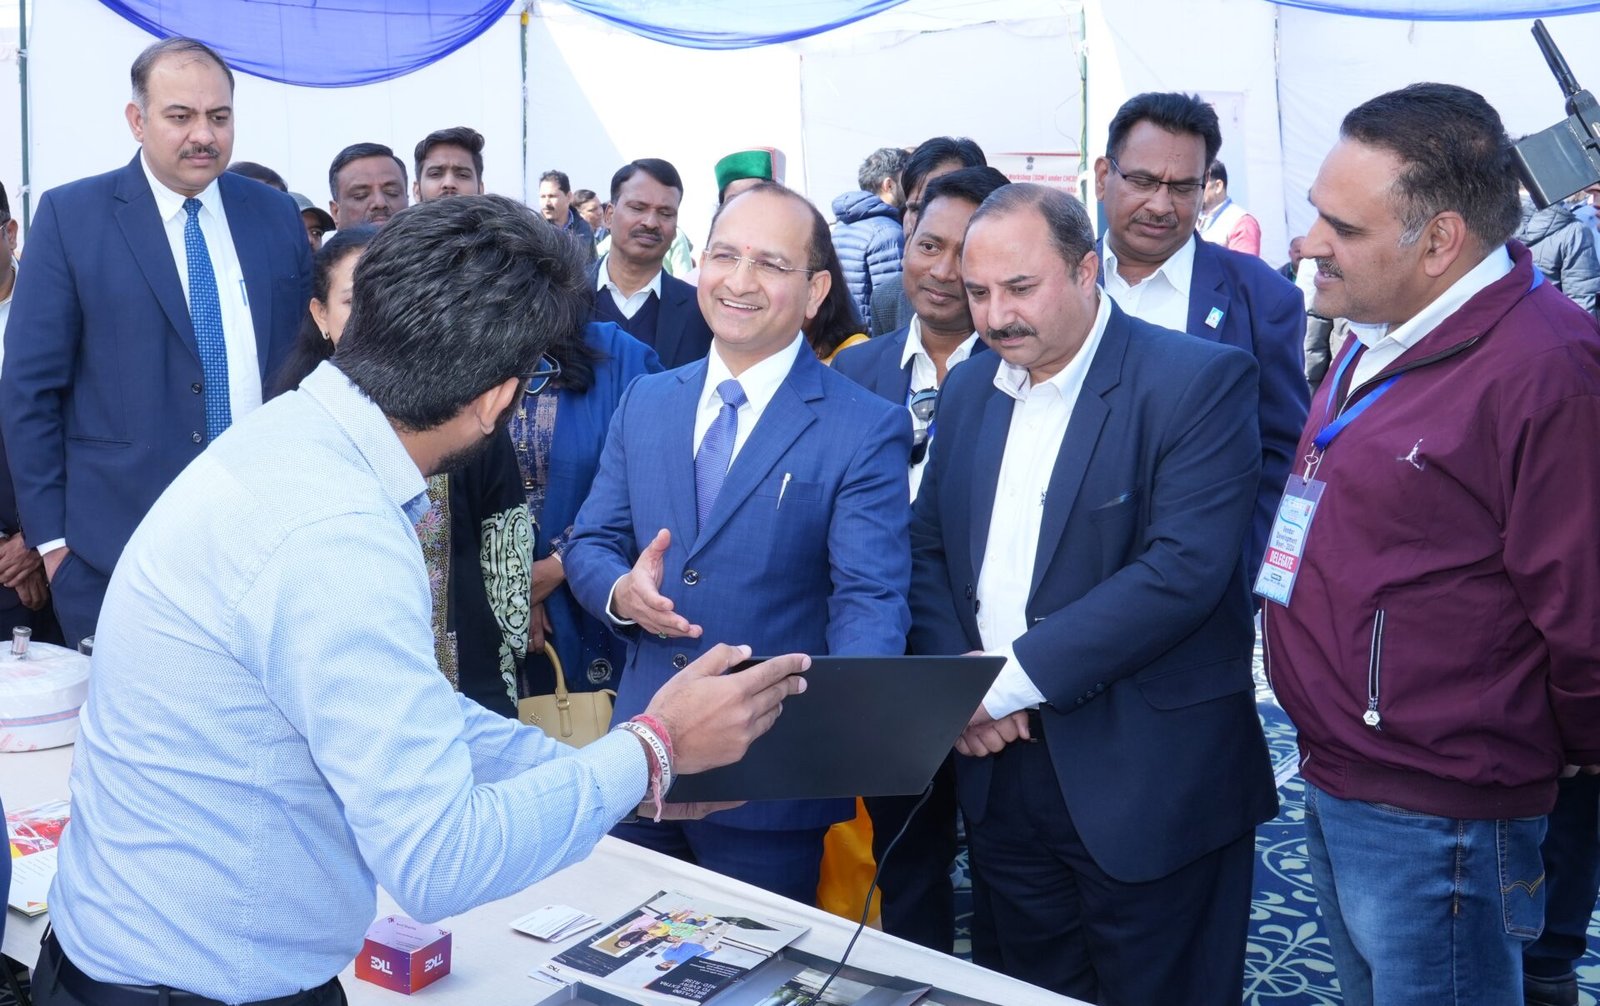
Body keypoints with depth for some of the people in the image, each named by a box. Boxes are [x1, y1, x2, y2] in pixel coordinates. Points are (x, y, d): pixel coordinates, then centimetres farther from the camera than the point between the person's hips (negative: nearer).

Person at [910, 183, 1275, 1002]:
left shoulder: (1199, 381, -12)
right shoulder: (968, 388, 9)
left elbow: (1184, 567, -22)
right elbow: (928, 549, 12)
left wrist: (1013, 677, -21)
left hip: (1150, 776, -5)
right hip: (999, 762, 6)